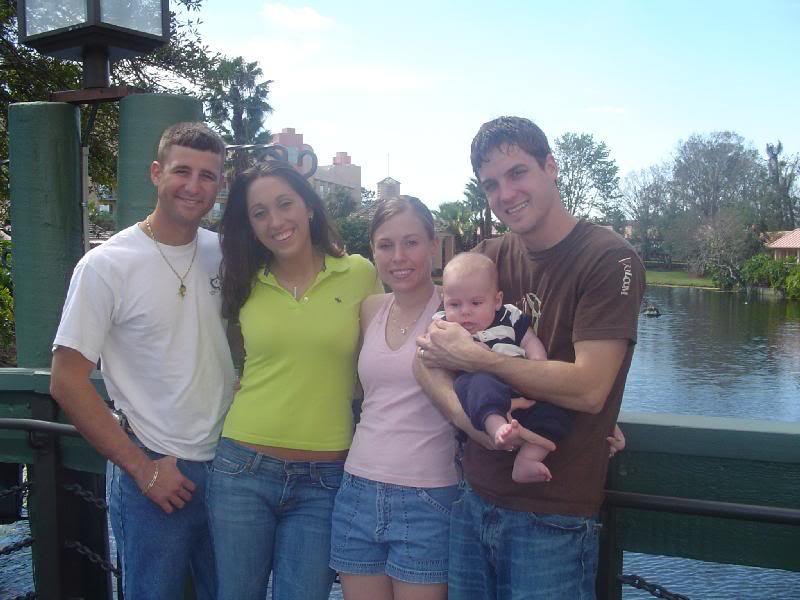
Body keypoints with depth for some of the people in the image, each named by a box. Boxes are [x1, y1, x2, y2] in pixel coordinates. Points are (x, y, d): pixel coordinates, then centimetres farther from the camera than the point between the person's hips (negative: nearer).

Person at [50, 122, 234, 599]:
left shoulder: (224, 253, 0)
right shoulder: (107, 265, -12)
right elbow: (68, 382, -11)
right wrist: (142, 468, -12)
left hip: (228, 465, 5)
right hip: (155, 473, -4)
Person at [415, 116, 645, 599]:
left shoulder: (610, 259, -11)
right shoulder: (487, 259, 6)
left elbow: (588, 388, -20)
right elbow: (427, 358, -2)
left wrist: (478, 358, -16)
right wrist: (470, 416, -21)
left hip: (553, 520, -5)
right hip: (474, 502, 5)